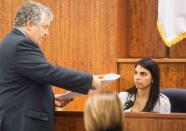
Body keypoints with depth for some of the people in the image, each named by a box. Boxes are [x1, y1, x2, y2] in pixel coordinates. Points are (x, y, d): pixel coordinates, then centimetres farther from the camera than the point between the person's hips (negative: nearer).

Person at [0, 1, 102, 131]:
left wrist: (51, 99, 10)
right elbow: (50, 73, -22)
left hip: (17, 119, 11)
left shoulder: (14, 42, 16)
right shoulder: (21, 45, -17)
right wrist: (89, 80, -16)